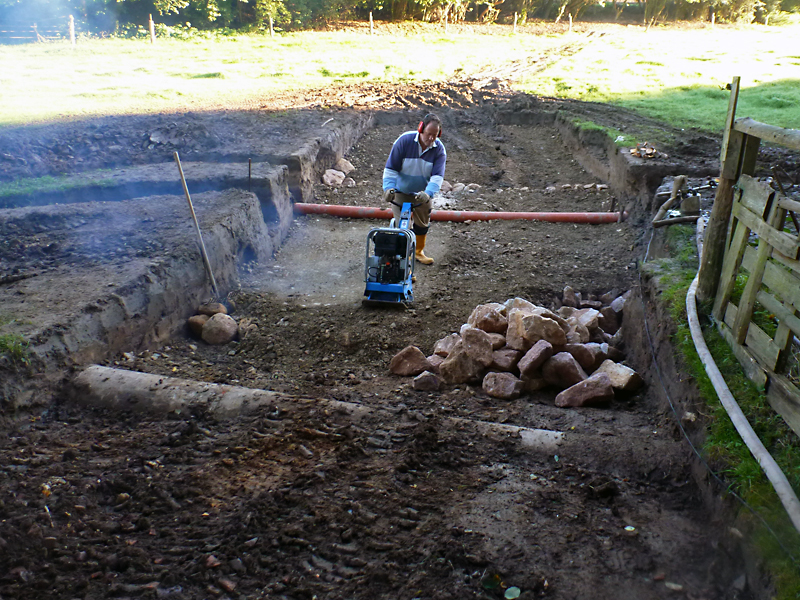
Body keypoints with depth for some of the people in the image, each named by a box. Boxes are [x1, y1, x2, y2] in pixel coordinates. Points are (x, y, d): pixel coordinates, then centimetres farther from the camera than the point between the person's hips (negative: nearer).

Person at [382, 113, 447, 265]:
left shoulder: (439, 149, -13)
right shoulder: (404, 140, -20)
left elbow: (437, 176, -21)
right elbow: (391, 168, -18)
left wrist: (428, 193, -39)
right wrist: (389, 187, -32)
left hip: (422, 194, 3)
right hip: (400, 191, -3)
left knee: (423, 224, 13)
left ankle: (418, 251, 35)